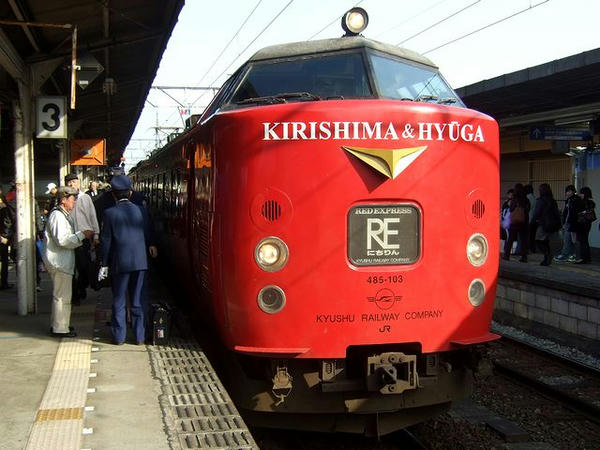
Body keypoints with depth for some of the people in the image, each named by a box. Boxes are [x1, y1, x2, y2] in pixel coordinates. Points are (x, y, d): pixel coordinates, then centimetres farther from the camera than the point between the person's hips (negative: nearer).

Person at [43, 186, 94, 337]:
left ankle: (57, 324, 28)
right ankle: (60, 329, 1)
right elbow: (62, 240, -25)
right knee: (62, 296, -6)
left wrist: (82, 236, 11)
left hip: (63, 261, 11)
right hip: (59, 262, -11)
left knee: (61, 295, 18)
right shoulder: (57, 216, -16)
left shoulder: (65, 215, 17)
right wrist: (82, 235, -19)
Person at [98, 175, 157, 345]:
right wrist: (151, 246, 27)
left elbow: (106, 241, -3)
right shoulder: (141, 210, -1)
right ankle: (140, 336, 13)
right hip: (140, 261, 2)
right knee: (138, 301, 9)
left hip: (119, 263, -2)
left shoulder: (109, 213, -7)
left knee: (119, 301, 10)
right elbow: (147, 235, 7)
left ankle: (119, 336, 16)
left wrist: (104, 264, 4)